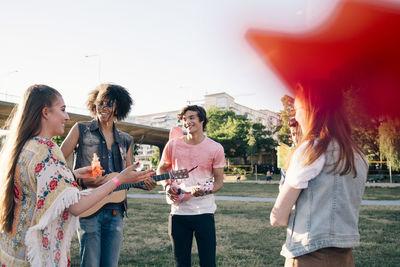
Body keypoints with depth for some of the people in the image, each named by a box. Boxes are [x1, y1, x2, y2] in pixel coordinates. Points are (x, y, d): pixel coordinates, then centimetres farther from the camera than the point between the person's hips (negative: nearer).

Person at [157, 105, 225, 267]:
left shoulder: (215, 149, -2)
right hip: (178, 212, 2)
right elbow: (161, 169, 17)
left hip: (204, 212, -1)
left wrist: (206, 191, -18)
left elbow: (219, 181, 2)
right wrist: (167, 186, -2)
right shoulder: (173, 145, 2)